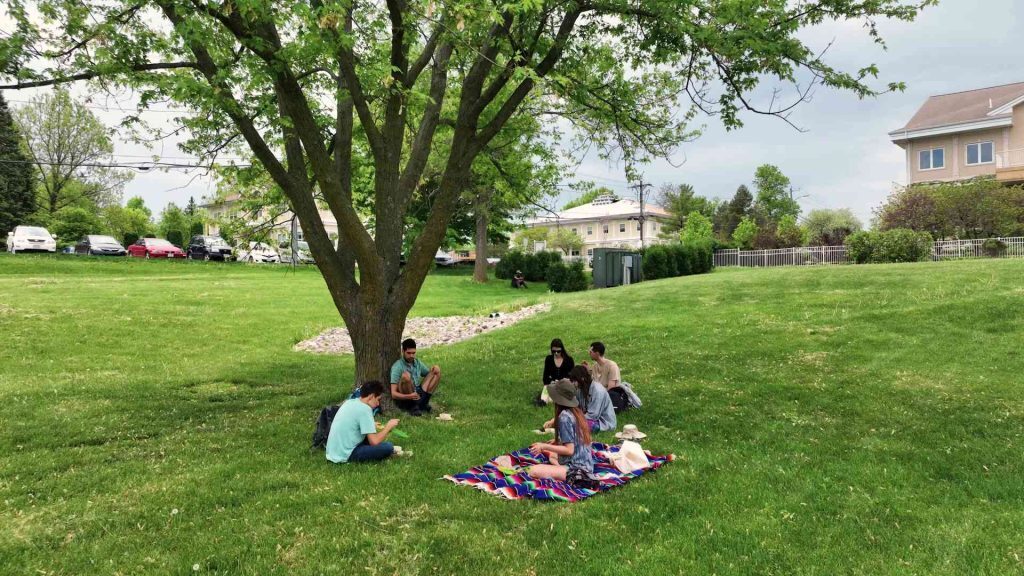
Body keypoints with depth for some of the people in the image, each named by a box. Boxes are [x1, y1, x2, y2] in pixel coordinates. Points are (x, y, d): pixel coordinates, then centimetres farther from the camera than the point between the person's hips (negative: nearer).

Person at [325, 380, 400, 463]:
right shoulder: (364, 409, -16)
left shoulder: (350, 402, 8)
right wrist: (388, 426, -4)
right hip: (345, 455, -9)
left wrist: (371, 426, 18)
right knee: (388, 447, -12)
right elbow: (374, 442, -19)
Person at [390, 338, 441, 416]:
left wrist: (433, 370, -6)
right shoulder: (397, 367, -11)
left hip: (418, 394, 6)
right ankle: (412, 406, -16)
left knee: (437, 369, 0)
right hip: (404, 399, -6)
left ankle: (423, 403, -8)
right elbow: (393, 394, -18)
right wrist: (409, 396, -35)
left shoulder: (417, 362, 9)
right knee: (406, 375, -33)